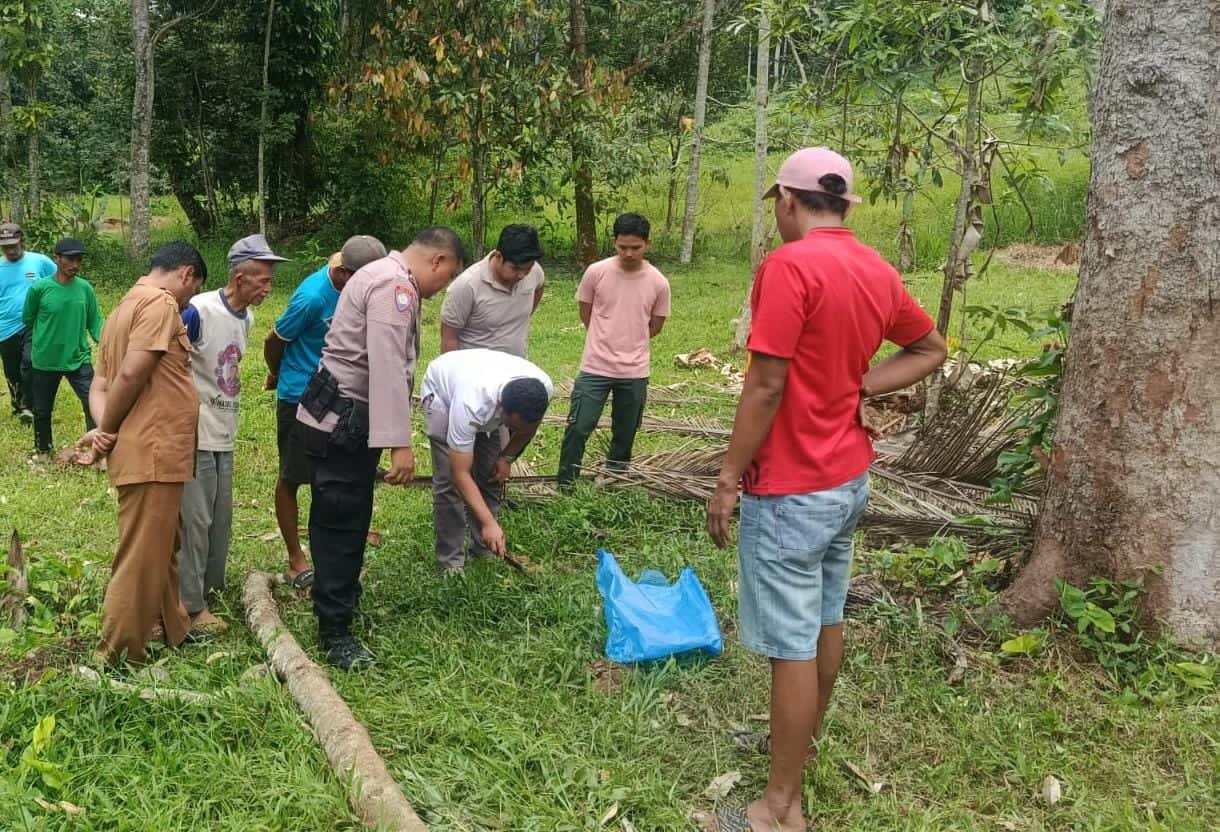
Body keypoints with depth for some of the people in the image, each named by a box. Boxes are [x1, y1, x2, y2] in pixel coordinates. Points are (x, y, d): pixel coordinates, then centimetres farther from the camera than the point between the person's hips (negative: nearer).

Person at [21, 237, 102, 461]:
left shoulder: (85, 288, -3)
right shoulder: (39, 288, -11)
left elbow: (94, 320, 2)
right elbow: (27, 320, 3)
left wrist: (103, 339, -15)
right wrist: (45, 338, 8)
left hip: (79, 359, 1)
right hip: (44, 361, -1)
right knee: (42, 410, 15)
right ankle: (43, 450, 38)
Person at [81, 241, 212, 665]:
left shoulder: (126, 307, 19)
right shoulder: (161, 303, -12)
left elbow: (100, 383, 12)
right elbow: (131, 374, -21)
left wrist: (104, 428, -5)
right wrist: (108, 430, -8)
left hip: (151, 453, 10)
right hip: (152, 452, -10)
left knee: (162, 550, 22)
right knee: (141, 561, -3)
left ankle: (173, 630, 36)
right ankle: (117, 659, 4)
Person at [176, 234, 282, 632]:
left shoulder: (247, 318, 8)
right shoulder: (199, 311, -17)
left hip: (226, 436, 8)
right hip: (195, 434, -8)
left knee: (220, 517, 14)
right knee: (195, 518, -4)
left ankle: (211, 585, 27)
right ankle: (192, 606, 3)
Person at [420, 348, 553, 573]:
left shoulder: (544, 389, -33)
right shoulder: (471, 404, -47)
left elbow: (529, 424, -5)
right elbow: (461, 474, -42)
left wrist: (507, 457, -9)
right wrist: (489, 523, -47)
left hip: (487, 385, 5)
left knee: (491, 474, -1)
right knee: (449, 478, -13)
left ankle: (484, 547, 14)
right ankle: (451, 560, -2)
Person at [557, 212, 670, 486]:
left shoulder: (658, 282, -5)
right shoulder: (596, 272, -8)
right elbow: (585, 313, 6)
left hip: (635, 373, 2)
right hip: (595, 368, -1)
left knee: (625, 435, 12)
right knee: (579, 428, -6)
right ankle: (564, 487, 8)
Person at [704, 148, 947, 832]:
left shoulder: (790, 265, -20)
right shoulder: (877, 270, 5)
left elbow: (765, 388, -21)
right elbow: (931, 349, 18)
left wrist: (728, 480, -12)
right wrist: (860, 386, 4)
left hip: (793, 489, -8)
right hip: (850, 476, 9)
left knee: (792, 645, -1)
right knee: (826, 621, 20)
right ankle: (800, 742, 39)